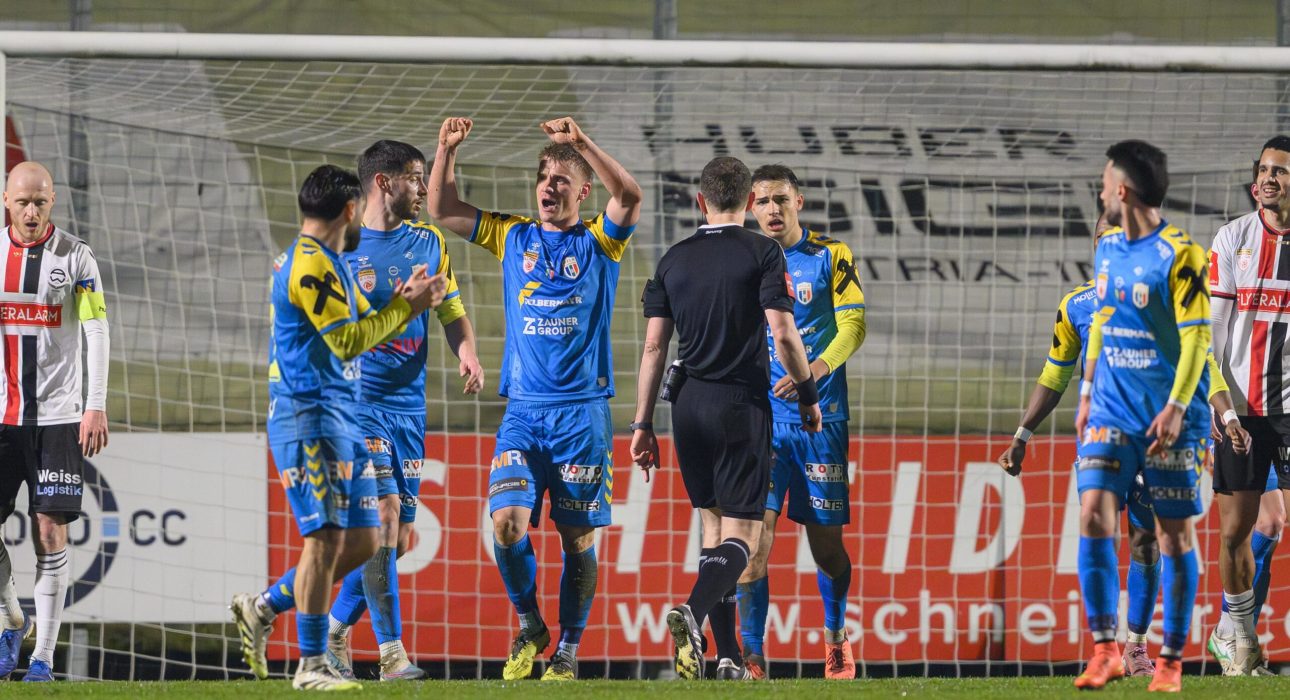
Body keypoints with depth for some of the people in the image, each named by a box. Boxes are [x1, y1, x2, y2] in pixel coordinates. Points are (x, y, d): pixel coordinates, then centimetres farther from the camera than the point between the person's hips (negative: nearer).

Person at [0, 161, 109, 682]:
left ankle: (43, 657, -1)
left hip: (57, 417, -2)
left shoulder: (75, 257, 0)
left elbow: (96, 334, 0)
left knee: (50, 533, -5)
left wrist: (96, 407, -7)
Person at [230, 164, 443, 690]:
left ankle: (262, 608, 18)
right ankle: (311, 666, -7)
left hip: (341, 419, 10)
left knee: (361, 542, 8)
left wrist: (404, 303, 8)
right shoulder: (310, 265, -14)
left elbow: (362, 331, 22)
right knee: (327, 537, -10)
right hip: (310, 415, -10)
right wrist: (404, 308, -8)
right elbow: (347, 341, -17)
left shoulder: (324, 262, 19)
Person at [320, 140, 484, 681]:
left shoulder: (428, 243, 10)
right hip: (355, 401, -5)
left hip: (408, 404, 5)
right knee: (383, 514, -17)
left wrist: (466, 349, -4)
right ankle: (391, 653, -14)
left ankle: (336, 629, 24)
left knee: (396, 538, 5)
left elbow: (453, 312, 16)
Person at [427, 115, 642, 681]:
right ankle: (529, 627, 7)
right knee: (507, 522, -13)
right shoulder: (512, 237, 12)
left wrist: (581, 144, -26)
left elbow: (628, 196, -17)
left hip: (582, 410, -2)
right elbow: (443, 211, 9)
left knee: (578, 537, 0)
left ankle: (567, 650, 11)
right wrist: (447, 149, -5)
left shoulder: (598, 242, 3)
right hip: (523, 410, 2)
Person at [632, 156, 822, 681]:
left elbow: (654, 345, 6)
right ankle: (692, 613, -31)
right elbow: (783, 333, -11)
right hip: (741, 404, -4)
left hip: (689, 406, 4)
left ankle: (728, 656, 12)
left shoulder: (674, 259, 8)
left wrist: (642, 424, 9)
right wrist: (808, 397, 2)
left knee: (714, 527, 15)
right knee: (741, 536, -4)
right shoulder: (762, 253, -4)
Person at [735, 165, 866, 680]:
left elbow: (852, 326, -8)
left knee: (826, 541, 5)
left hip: (820, 418, -1)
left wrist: (816, 370, -24)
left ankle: (835, 638, 29)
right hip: (760, 419, 1)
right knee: (756, 532, -12)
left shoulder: (831, 256, 0)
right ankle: (751, 656, -11)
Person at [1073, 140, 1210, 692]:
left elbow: (1196, 338, -14)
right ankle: (1106, 651, -6)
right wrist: (1087, 392, 17)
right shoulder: (1108, 247, 9)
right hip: (1112, 412, 6)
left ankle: (1171, 661, 10)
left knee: (1175, 533, 1)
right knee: (1094, 514, -9)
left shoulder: (1179, 257, -12)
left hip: (1168, 418, -6)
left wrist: (1176, 408, -21)